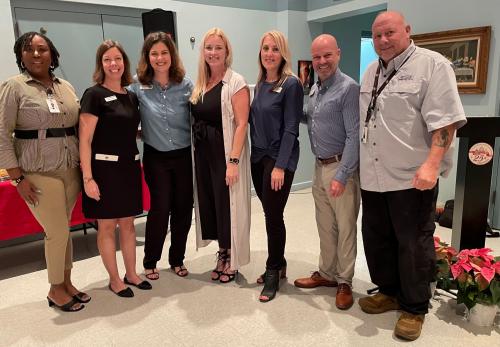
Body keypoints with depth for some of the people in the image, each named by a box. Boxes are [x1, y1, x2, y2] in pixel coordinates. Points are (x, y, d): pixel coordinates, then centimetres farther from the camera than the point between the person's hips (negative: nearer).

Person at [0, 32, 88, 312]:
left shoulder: (66, 87, 10)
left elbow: (79, 128, 14)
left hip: (71, 170, 4)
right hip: (39, 174, -4)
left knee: (63, 229, 12)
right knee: (58, 232, -1)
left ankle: (67, 282, 28)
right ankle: (55, 290, 20)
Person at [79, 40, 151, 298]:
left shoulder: (131, 96, 10)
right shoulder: (94, 95, -8)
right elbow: (85, 140, -13)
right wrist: (88, 178, -17)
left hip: (129, 166, 6)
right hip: (105, 168, -6)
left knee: (128, 224, 14)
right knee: (107, 226, 6)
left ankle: (131, 274, 28)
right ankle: (114, 280, 20)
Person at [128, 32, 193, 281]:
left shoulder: (185, 85, -1)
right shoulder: (139, 87, -5)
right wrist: (139, 132, -8)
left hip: (184, 155, 2)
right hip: (156, 157, -2)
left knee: (183, 209, 8)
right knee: (160, 209, 1)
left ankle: (177, 259, 28)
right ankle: (150, 261, 23)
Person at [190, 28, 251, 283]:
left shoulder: (236, 83, -9)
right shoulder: (199, 84, 11)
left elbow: (241, 124, -16)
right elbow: (196, 120, 14)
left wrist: (233, 161, -22)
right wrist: (196, 153, 5)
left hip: (225, 154, -6)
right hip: (203, 154, 7)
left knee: (228, 207, 4)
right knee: (210, 205, 13)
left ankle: (231, 261, 24)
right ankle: (222, 254, 31)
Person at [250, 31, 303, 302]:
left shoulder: (291, 84, -9)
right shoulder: (260, 85, 11)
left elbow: (291, 128, -14)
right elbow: (255, 121, 13)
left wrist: (280, 165, -18)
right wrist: (255, 154, 7)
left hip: (279, 158, -6)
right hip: (258, 156, 6)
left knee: (273, 215, 0)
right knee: (269, 214, 12)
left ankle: (273, 273, 18)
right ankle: (279, 265, 29)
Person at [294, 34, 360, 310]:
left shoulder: (348, 88, -12)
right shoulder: (314, 90, 12)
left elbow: (354, 136, -18)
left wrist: (342, 176, -21)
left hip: (340, 167, -7)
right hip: (319, 166, 7)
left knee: (345, 228, 4)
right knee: (325, 226, 16)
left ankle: (344, 282, 19)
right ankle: (327, 273, 30)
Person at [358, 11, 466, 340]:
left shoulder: (432, 65, -7)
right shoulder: (371, 72, 14)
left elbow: (445, 119, -16)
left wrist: (431, 164, -25)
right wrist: (362, 164, 16)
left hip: (412, 177, -7)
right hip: (373, 176, 7)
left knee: (413, 245, 5)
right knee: (376, 239, 16)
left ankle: (414, 308, 23)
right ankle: (389, 292, 36)